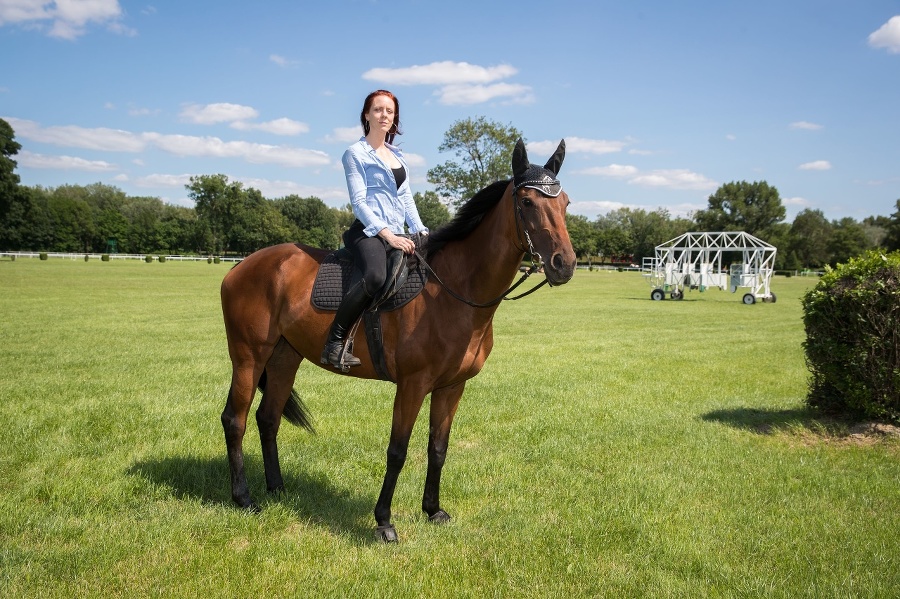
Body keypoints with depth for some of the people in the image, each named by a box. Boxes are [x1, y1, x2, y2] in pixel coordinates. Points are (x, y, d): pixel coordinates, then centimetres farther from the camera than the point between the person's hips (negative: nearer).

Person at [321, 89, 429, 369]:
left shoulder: (398, 155, 23)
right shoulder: (356, 153, 2)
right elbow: (358, 201, -7)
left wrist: (421, 231, 5)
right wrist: (388, 235, -18)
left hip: (397, 234, 8)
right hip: (368, 231, -8)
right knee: (376, 277, -36)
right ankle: (334, 343, -28)